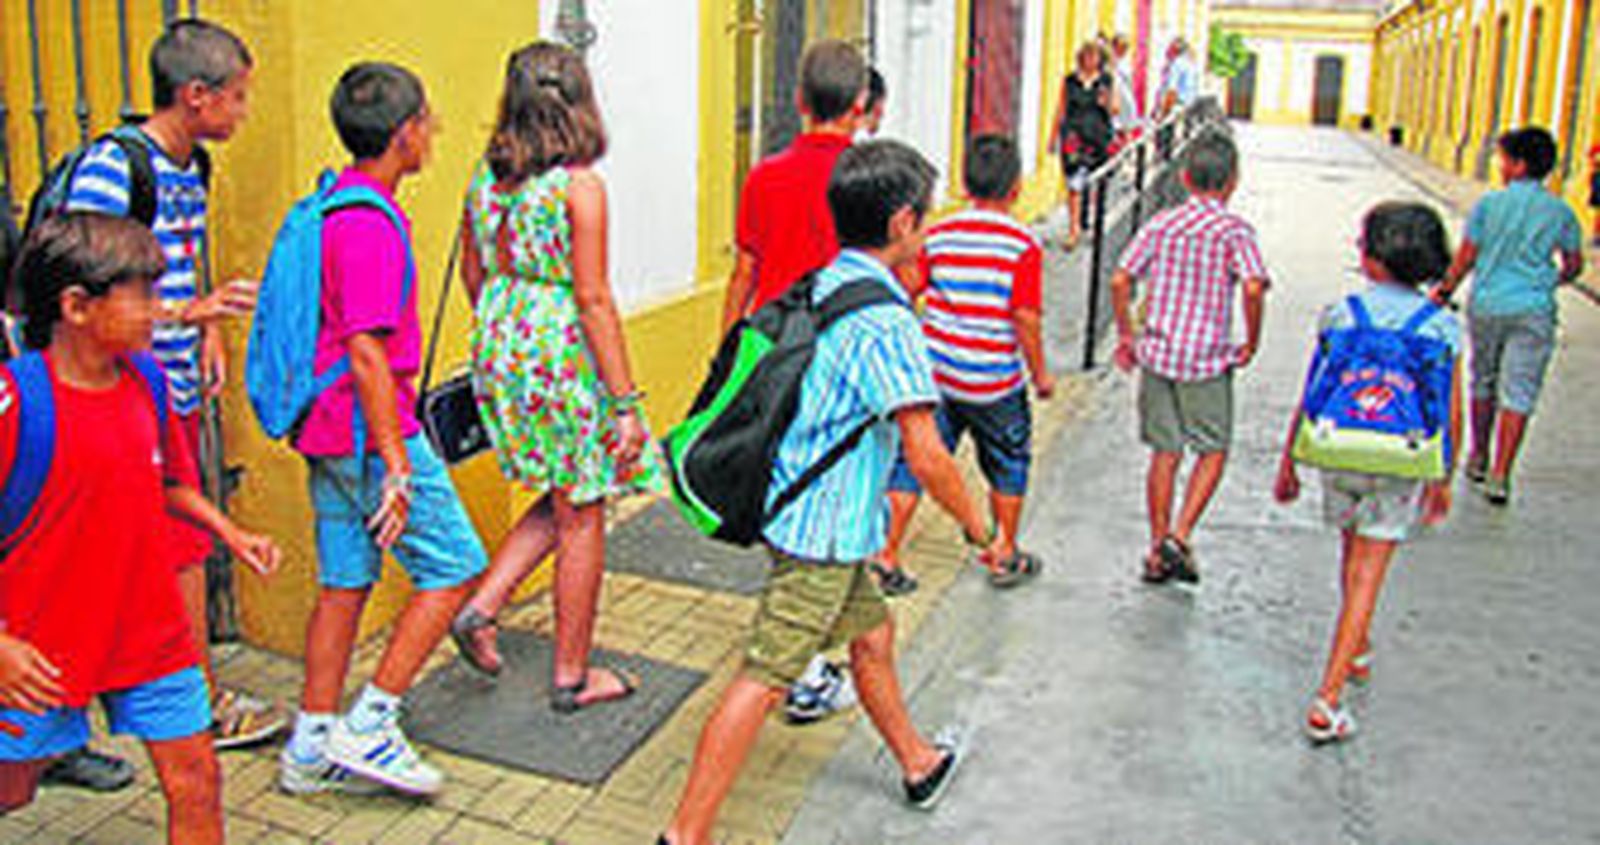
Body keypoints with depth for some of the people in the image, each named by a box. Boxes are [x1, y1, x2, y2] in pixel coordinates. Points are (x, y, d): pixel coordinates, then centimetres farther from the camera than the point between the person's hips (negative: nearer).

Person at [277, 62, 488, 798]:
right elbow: (366, 353, -24)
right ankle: (368, 726, 2)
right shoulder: (372, 227, -19)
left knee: (345, 583, 14)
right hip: (370, 429, -10)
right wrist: (397, 465, -23)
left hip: (326, 428, 10)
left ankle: (311, 747, 21)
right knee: (455, 566, 0)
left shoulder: (333, 207, 12)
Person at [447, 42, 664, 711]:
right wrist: (625, 402, -13)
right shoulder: (580, 185, -14)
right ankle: (571, 676, 18)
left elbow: (474, 274, 13)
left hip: (498, 355, 7)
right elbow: (592, 300, -16)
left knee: (562, 500, 23)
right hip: (564, 357, -7)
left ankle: (482, 607, 12)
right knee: (582, 518, 7)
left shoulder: (485, 177, 5)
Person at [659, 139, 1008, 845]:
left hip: (800, 510, 10)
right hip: (823, 528, -10)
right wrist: (978, 529, -8)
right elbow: (926, 457, -22)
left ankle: (917, 763, 45)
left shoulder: (821, 289, 6)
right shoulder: (885, 322, -21)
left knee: (872, 633, 25)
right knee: (763, 680, -4)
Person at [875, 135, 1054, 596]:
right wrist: (1040, 373, -1)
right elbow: (1025, 318, -14)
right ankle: (1006, 557, 29)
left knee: (913, 462, 10)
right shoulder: (1023, 245, -11)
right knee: (1009, 464, 18)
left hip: (934, 372, 3)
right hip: (995, 383, -2)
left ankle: (886, 556, 5)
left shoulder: (938, 235, -1)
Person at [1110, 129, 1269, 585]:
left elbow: (1120, 280, 0)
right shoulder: (1234, 230, -7)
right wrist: (1251, 343, -7)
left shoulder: (1161, 224, 3)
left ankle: (1158, 551, 19)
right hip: (1207, 359, -3)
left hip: (1157, 354, 4)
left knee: (1165, 452, 13)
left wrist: (1126, 335, 11)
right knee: (1213, 451, 13)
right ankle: (1179, 536, 0)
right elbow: (1253, 288, -20)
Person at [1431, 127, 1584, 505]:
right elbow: (1574, 265, 8)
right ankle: (1499, 476, -6)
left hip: (1486, 306, 1)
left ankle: (1479, 459, 29)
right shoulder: (1561, 212, 0)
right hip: (1533, 311, -1)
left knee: (1483, 384, 17)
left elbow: (1466, 258, -2)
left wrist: (1445, 290, 12)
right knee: (1519, 393, 0)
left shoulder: (1489, 203, -4)